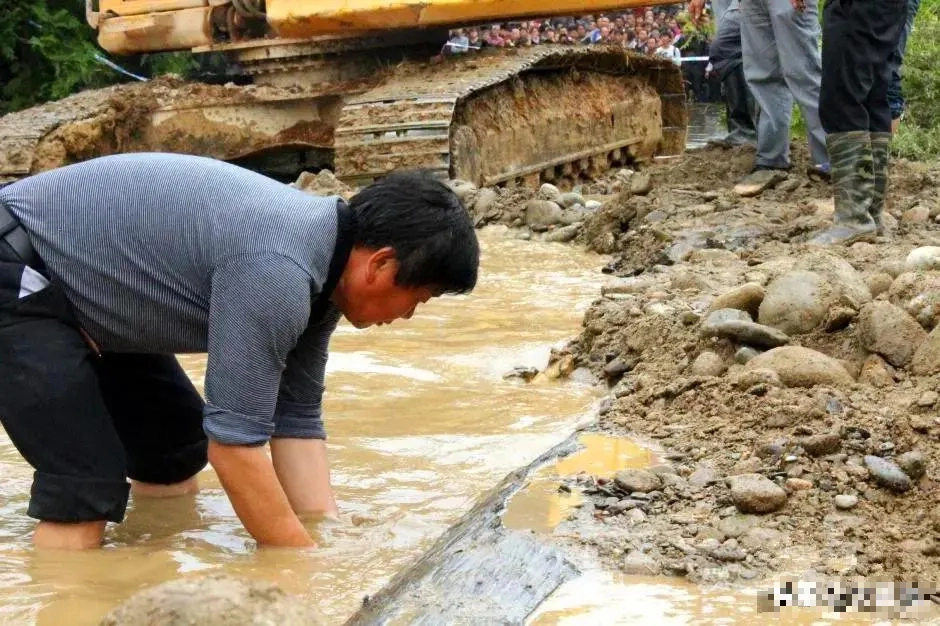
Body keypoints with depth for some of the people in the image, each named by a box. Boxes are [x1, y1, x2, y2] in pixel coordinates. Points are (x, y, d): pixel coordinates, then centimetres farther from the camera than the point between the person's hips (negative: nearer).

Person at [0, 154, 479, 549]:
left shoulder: (321, 266, -2)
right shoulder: (274, 269, -32)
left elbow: (298, 421, 4)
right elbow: (233, 445, -29)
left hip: (76, 280, 10)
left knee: (175, 449, 14)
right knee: (88, 489, -16)